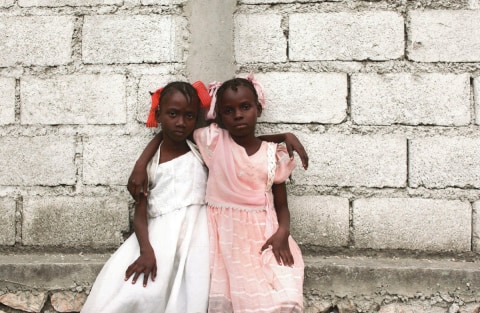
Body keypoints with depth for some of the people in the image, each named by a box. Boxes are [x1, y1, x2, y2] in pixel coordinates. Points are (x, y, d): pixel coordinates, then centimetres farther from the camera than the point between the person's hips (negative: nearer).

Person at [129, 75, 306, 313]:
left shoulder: (274, 155, 4)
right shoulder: (213, 140, 0)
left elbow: (281, 205, 7)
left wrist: (282, 232, -12)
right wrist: (140, 167, -3)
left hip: (264, 236, 1)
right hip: (223, 235, -1)